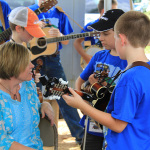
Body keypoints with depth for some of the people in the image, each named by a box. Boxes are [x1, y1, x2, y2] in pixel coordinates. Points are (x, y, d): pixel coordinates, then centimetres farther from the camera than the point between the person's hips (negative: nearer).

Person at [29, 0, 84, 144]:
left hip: (53, 58, 1)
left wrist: (59, 35, -16)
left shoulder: (59, 14, 6)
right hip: (33, 59, -1)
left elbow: (66, 41, 7)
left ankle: (80, 134, 3)